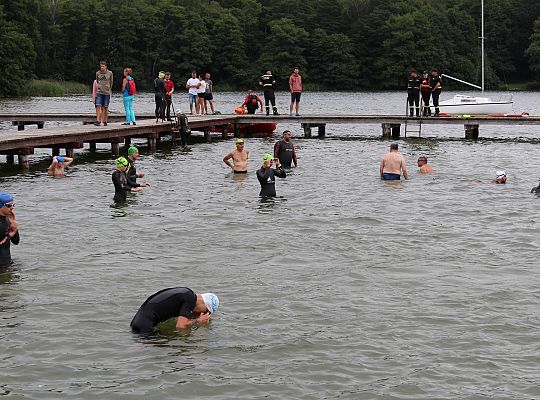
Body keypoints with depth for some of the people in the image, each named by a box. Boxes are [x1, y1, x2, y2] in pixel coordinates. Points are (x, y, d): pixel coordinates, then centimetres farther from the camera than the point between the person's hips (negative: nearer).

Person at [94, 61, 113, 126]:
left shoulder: (110, 73, 0)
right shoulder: (97, 73, 3)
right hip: (99, 92, 1)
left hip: (107, 92, -1)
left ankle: (105, 121, 13)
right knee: (98, 106, -10)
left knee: (105, 107, 4)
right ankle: (98, 121, -13)